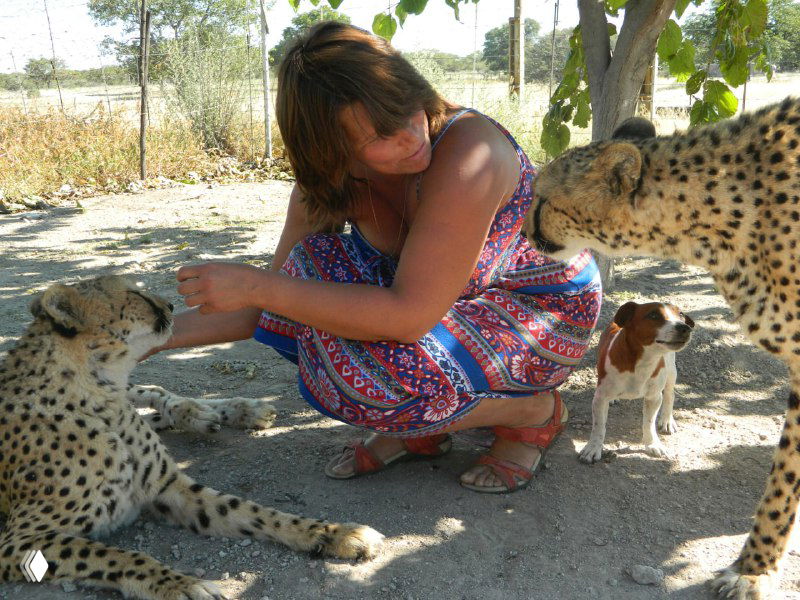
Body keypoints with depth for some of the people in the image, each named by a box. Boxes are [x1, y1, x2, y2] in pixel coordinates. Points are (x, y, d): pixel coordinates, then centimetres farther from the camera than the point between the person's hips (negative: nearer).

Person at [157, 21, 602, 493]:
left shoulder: (468, 150, -34)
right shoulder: (328, 182, -12)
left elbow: (409, 316, -36)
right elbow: (270, 305, -3)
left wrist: (255, 285, -35)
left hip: (543, 313, -6)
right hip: (460, 310, 6)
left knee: (352, 369, -29)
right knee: (311, 269, -17)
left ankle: (535, 410, -4)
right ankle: (418, 430, 0)